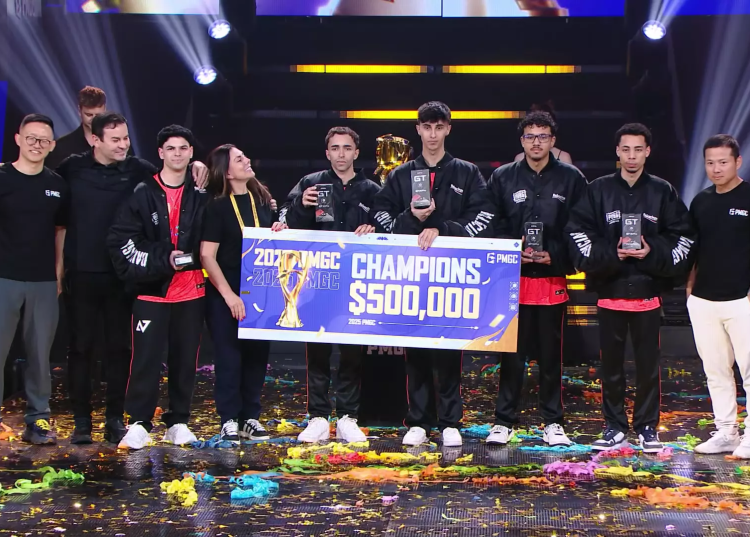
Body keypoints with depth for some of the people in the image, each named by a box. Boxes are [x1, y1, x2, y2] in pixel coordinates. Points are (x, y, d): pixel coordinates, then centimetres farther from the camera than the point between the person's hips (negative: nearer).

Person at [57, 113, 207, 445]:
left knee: (119, 347, 6)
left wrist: (195, 166, -14)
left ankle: (115, 419, 17)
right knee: (81, 346, 5)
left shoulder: (135, 168, 0)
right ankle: (81, 421, 13)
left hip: (121, 274, 1)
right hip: (81, 273, -1)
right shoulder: (73, 167, -1)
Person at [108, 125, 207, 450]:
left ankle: (178, 422, 16)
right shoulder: (144, 194, 1)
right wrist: (160, 261, -10)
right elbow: (120, 239, -3)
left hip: (191, 291, 2)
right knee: (146, 358, -5)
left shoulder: (201, 196, 7)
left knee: (186, 358, 6)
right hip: (152, 289, -2)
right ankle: (139, 423, 3)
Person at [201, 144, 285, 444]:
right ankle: (229, 420, 8)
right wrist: (229, 296, -17)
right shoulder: (217, 207, -8)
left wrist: (280, 232, -3)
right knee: (229, 357, -1)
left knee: (257, 355, 7)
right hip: (225, 296, -5)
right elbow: (207, 256, -13)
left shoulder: (263, 200, 8)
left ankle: (251, 417, 18)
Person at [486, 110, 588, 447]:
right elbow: (490, 227, 5)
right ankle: (504, 421, 13)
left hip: (553, 280, 0)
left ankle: (553, 422, 16)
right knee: (511, 354, 4)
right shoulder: (502, 178, 6)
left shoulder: (571, 179, 4)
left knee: (551, 354, 7)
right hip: (513, 279, 0)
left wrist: (555, 255, -11)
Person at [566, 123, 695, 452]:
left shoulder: (663, 192, 5)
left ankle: (647, 428, 14)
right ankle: (614, 428, 16)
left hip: (648, 292, 0)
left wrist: (654, 254, -11)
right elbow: (578, 231, 0)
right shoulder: (598, 190, 4)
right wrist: (610, 255, -12)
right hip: (609, 291, 0)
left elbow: (684, 236, 5)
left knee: (648, 363, 4)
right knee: (611, 363, 6)